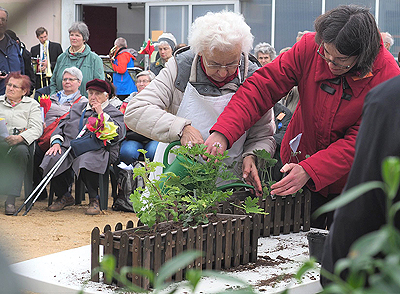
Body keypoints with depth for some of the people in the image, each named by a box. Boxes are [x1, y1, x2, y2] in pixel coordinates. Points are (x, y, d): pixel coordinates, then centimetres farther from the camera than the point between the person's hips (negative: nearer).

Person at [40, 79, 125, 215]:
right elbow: (61, 125, 23)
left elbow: (118, 134, -4)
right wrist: (56, 142, 3)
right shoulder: (77, 107, 29)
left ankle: (94, 199, -13)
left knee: (87, 162, -40)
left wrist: (101, 114, -3)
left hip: (94, 149, -4)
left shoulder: (114, 113, 14)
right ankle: (64, 196, -2)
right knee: (51, 159, -26)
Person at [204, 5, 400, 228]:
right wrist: (223, 132, -31)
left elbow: (360, 141, -24)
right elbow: (263, 86, -18)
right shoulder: (310, 47, -18)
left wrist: (310, 170, -37)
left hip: (349, 180, -2)